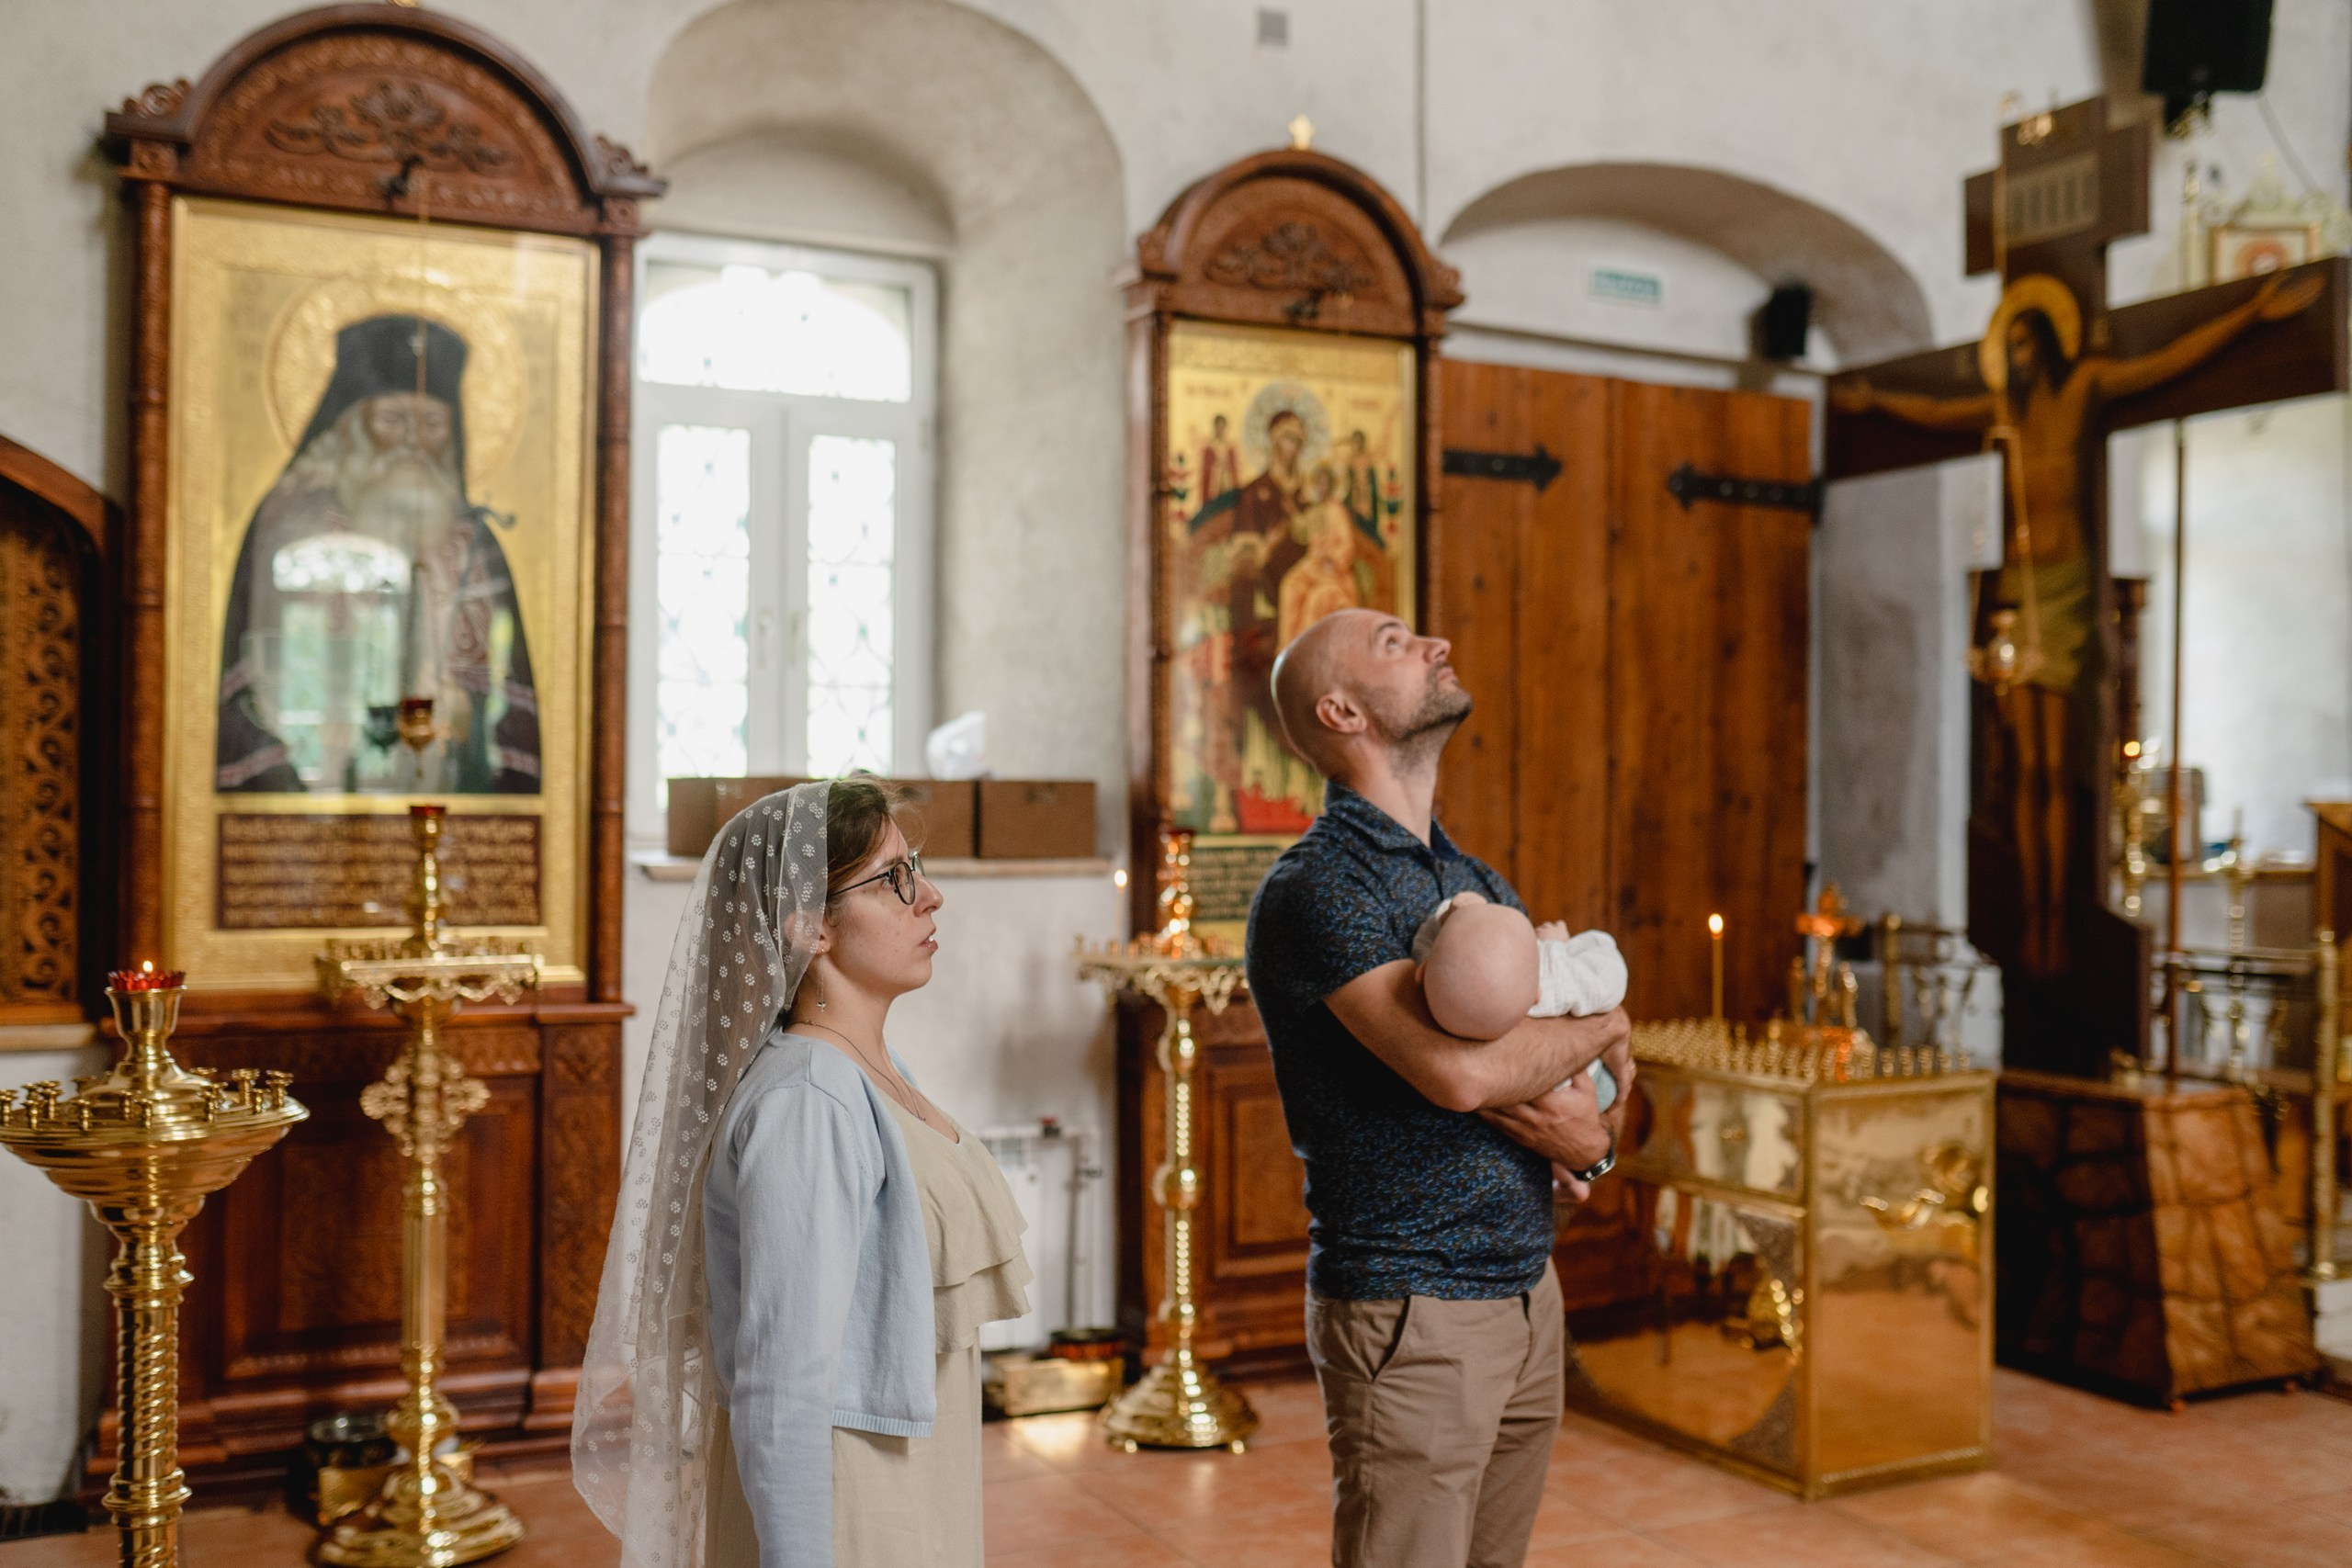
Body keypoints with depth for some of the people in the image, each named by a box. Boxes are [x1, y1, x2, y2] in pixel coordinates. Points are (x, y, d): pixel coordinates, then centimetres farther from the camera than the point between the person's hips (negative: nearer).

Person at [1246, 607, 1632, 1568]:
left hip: (1528, 1295, 8)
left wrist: (1594, 1137, -8)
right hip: (1410, 1313, -8)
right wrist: (1602, 1027, -9)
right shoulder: (1317, 887, -14)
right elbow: (1457, 1065, -28)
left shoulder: (1480, 882, 13)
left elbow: (1603, 1080, 16)